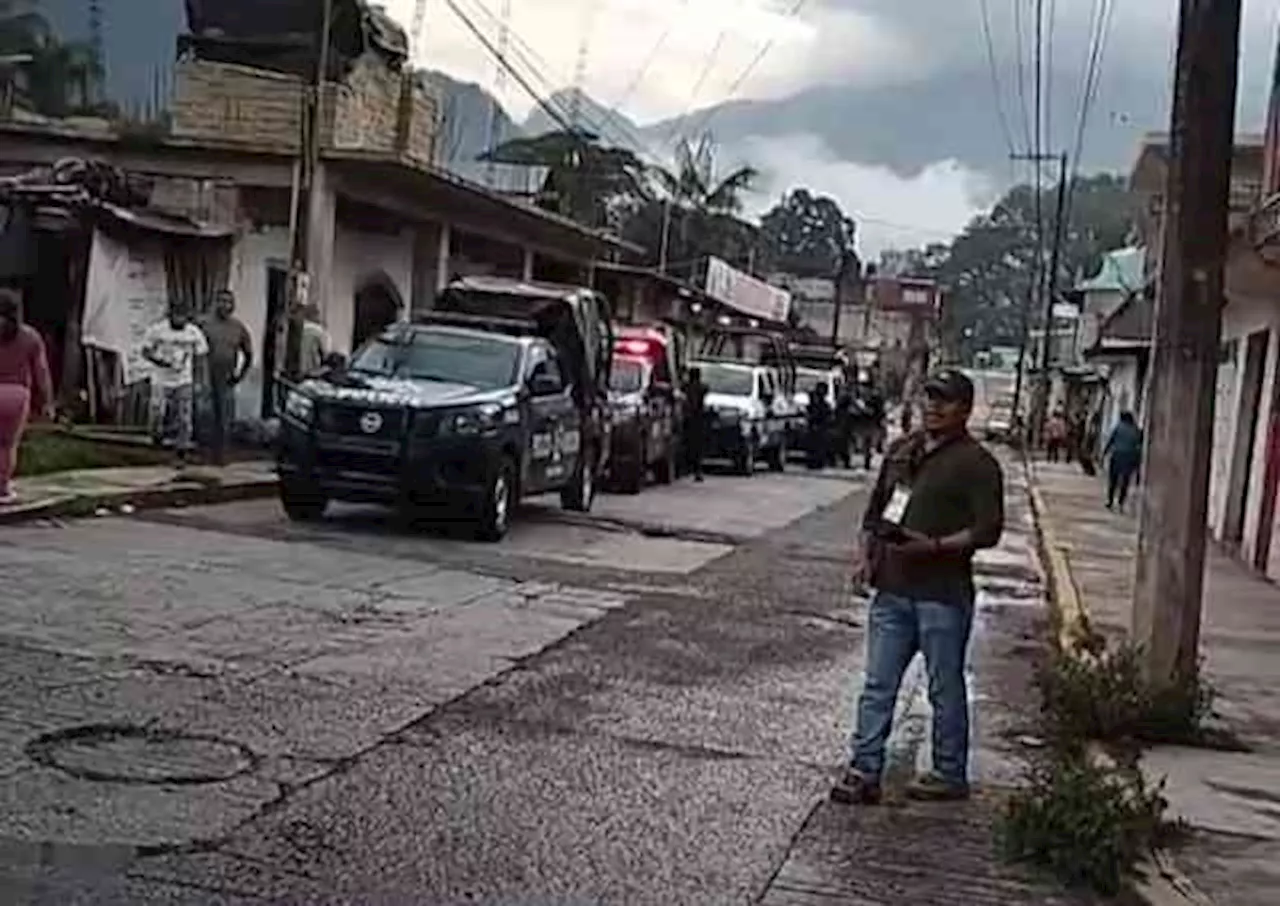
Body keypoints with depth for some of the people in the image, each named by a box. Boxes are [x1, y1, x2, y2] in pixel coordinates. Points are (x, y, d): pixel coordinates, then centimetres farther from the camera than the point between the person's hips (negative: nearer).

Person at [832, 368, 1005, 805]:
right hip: (892, 589, 6)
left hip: (943, 593, -6)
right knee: (877, 686, 6)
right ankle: (864, 771, 11)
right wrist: (865, 554, 7)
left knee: (945, 688, 6)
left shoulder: (976, 463, -7)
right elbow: (875, 508, 21)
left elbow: (988, 530, -13)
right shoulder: (901, 450, 13)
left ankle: (950, 775, 19)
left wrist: (934, 546, -22)